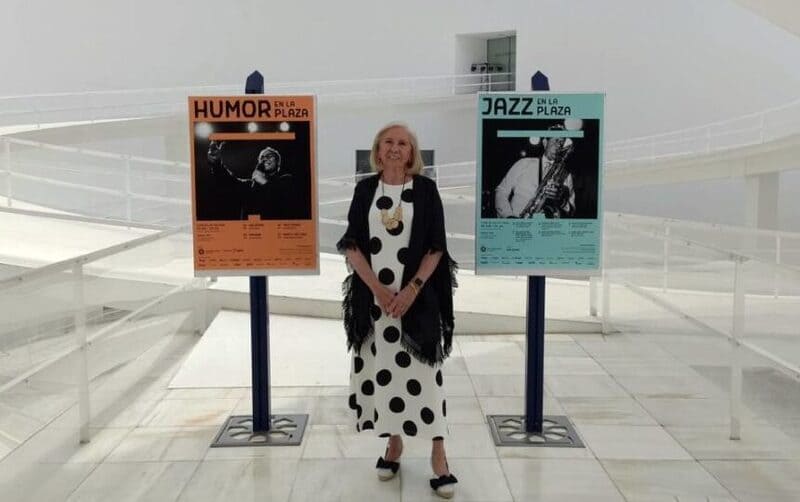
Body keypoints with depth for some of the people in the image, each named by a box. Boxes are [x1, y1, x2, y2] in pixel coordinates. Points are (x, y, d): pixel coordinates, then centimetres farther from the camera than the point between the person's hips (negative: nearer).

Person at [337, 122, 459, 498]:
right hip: (374, 296, 2)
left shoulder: (425, 189, -1)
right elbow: (351, 244, 0)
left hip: (417, 296, -2)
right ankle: (394, 442, 25)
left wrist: (411, 290, -14)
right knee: (382, 368, 8)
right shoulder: (365, 189, 4)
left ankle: (438, 456, 4)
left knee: (423, 369, -3)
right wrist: (378, 289, -10)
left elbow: (436, 247, -3)